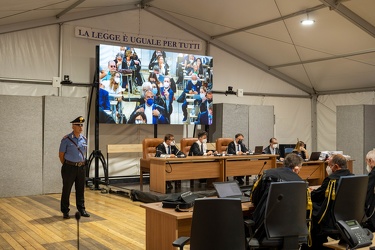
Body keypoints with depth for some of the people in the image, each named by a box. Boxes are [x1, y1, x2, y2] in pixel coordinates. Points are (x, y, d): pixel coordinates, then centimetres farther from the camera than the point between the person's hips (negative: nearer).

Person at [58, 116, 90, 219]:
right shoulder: (66, 139, -9)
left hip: (81, 167, 5)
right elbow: (61, 154, -4)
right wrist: (66, 165, 0)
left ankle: (81, 209, 20)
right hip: (69, 167, -5)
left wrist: (82, 164, 10)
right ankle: (65, 211, 14)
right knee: (66, 190, 3)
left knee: (80, 190, 10)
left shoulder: (84, 139, 7)